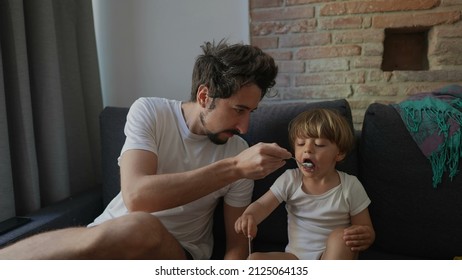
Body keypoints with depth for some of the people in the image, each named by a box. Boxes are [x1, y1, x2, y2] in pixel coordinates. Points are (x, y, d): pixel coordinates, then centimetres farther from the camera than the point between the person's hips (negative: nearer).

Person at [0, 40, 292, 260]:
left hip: (177, 253, 1)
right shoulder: (149, 112, -11)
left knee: (140, 228, -35)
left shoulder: (239, 151, -8)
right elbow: (136, 196, -28)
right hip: (107, 238, 0)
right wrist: (234, 168, -33)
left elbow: (238, 243, -2)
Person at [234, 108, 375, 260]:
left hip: (335, 258, -2)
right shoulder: (289, 180, -3)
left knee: (340, 236, -33)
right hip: (296, 257, 2)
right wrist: (249, 216, -35)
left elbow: (367, 230, -3)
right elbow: (262, 205, -11)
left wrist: (365, 237, -28)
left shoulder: (351, 186, -7)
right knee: (254, 259, -20)